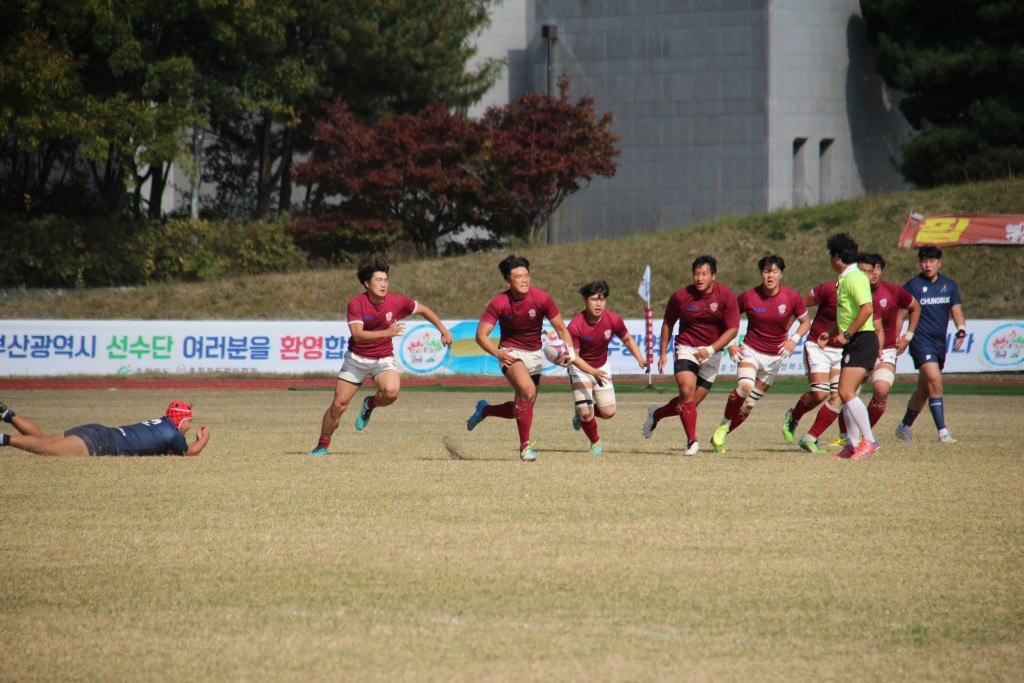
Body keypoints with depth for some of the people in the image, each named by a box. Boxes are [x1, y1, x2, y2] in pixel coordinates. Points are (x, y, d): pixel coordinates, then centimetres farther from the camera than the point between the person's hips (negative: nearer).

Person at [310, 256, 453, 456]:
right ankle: (323, 445, 20)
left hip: (383, 360, 1)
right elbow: (357, 335, -28)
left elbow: (423, 310, 8)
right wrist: (386, 333, -39)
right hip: (356, 358, -1)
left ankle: (370, 405, 5)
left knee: (391, 391, -30)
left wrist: (444, 331, 8)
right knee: (339, 405, -2)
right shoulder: (356, 303, -16)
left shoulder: (396, 302, -11)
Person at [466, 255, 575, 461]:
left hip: (534, 355, 4)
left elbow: (560, 328, -5)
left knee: (520, 410, 10)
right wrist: (498, 353, -30)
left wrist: (570, 350, -22)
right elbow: (481, 334, -14)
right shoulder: (499, 303, -17)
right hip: (511, 353, -4)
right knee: (528, 390, -32)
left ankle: (484, 410, 41)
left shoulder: (541, 298, -14)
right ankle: (525, 446, -21)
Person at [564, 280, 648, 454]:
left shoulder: (614, 320, -17)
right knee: (586, 414, -15)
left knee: (608, 412, -2)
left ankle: (582, 412, 31)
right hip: (580, 368, -4)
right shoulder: (575, 326, -28)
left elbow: (628, 340, 1)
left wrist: (640, 359, -14)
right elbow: (574, 356, -25)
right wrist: (593, 372, -39)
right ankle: (595, 443, 16)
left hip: (602, 367, 4)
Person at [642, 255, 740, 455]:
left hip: (712, 353, 1)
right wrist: (663, 353, 7)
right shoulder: (681, 297, -7)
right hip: (687, 347, -1)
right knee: (687, 391, -23)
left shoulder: (726, 296, -9)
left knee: (691, 403, 2)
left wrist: (711, 349, -21)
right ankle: (692, 441, -14)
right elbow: (668, 323, 9)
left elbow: (733, 329, -9)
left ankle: (657, 413, 31)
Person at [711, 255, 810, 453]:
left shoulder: (792, 297, -8)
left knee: (749, 404, 2)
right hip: (750, 350, -2)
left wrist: (794, 339, -12)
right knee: (744, 387, -29)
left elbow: (806, 321, 5)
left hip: (774, 357, 2)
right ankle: (723, 427, -9)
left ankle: (720, 437, 17)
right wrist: (730, 344, -5)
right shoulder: (748, 297, -9)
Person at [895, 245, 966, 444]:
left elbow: (956, 310, 9)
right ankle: (942, 432, -23)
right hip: (921, 342, -6)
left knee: (924, 389, 13)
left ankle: (904, 426, 32)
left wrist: (961, 330, -9)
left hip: (940, 343, 6)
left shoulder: (949, 286, 10)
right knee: (935, 381, -21)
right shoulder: (913, 286, -4)